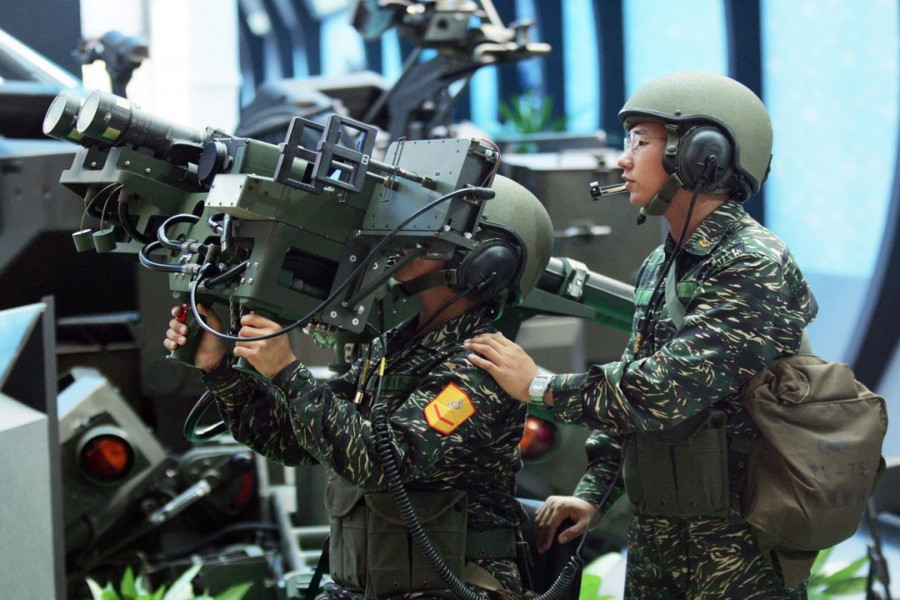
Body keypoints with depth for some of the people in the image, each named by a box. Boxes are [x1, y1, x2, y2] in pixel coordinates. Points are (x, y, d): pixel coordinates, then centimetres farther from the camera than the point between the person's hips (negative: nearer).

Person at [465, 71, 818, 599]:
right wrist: (593, 493, 9)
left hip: (738, 543, -8)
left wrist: (539, 386, -16)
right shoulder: (659, 266, 11)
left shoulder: (757, 268, -18)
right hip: (654, 532, 8)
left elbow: (664, 393, -25)